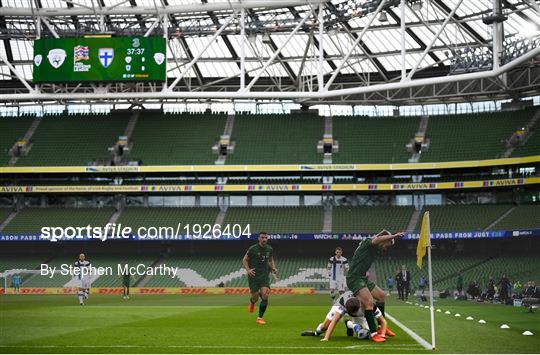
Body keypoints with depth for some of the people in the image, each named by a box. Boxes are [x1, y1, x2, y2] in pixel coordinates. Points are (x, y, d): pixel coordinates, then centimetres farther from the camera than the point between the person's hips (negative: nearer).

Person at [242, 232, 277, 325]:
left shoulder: (270, 249, 4)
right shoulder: (253, 249, -9)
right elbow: (244, 260, -2)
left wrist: (273, 268, 3)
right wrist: (248, 270, -17)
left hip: (265, 275, 3)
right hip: (253, 276, -3)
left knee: (265, 296, -14)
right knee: (255, 298, 0)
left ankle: (260, 317, -1)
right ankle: (252, 301, 41)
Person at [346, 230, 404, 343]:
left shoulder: (374, 249, 18)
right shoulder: (367, 242, -9)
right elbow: (378, 239, -32)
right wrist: (393, 236, -30)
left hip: (362, 278, 10)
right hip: (354, 278, -10)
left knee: (381, 295, 16)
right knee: (369, 301, -24)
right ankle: (373, 333, -23)